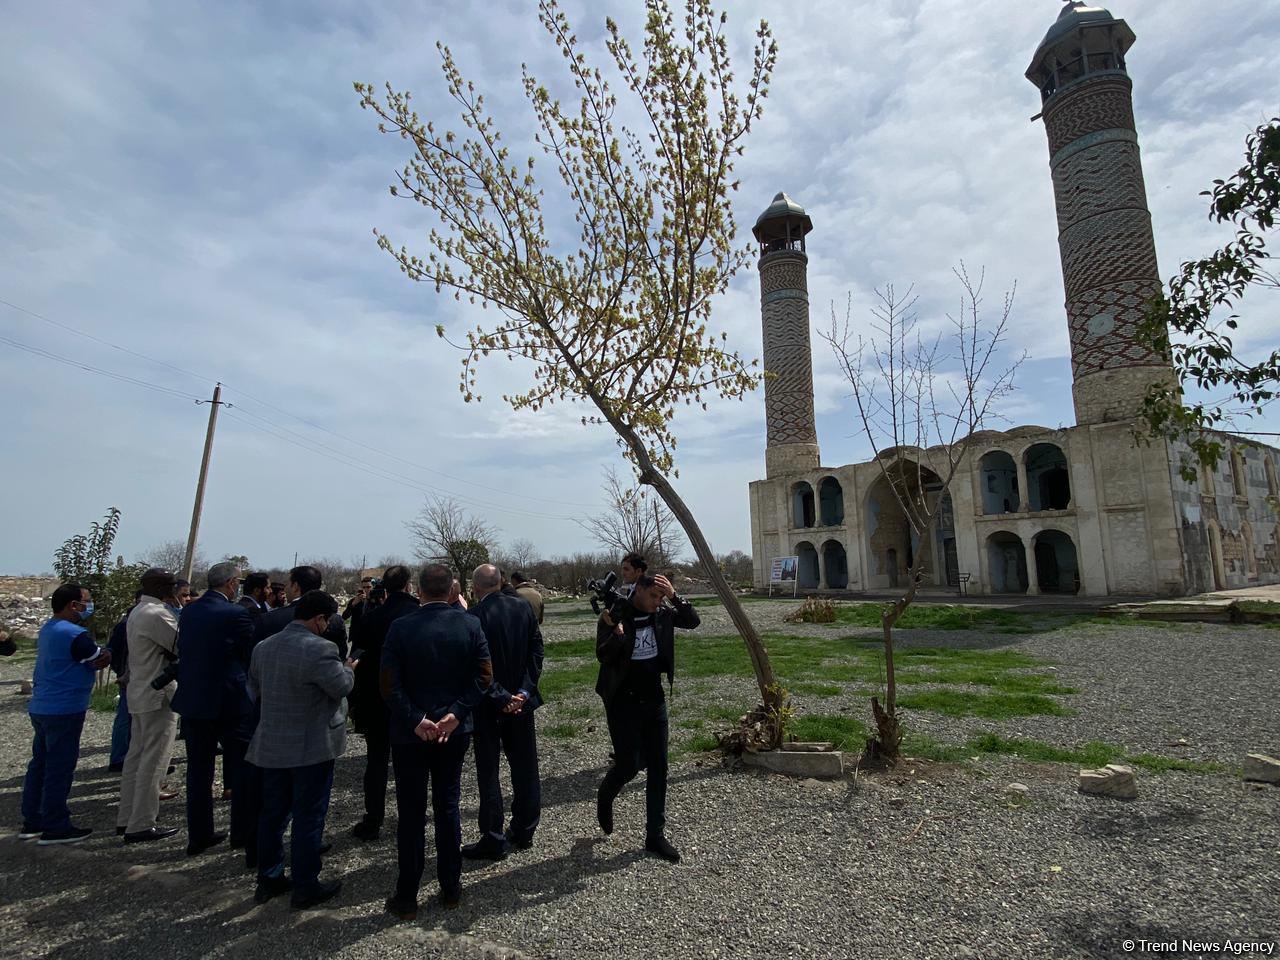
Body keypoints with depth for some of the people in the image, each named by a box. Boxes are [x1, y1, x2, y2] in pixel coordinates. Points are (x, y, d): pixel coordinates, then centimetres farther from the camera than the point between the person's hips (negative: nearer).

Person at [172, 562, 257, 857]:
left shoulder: (188, 611, 2)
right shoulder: (237, 614, -16)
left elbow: (182, 651, 9)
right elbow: (251, 655, -10)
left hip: (192, 701, 6)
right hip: (230, 701, -6)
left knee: (198, 771, 15)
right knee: (243, 768, 8)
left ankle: (198, 835, 22)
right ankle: (245, 832, 17)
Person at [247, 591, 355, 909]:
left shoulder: (263, 647, 4)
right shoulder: (318, 649, -23)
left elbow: (254, 690, 15)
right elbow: (342, 686, -19)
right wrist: (348, 668, 0)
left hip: (272, 746, 8)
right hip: (311, 747, -7)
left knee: (273, 813, 18)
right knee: (308, 817, 4)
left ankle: (269, 879, 30)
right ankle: (306, 887, 14)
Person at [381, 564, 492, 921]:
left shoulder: (401, 627, -13)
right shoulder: (470, 623, -7)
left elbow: (390, 684, -16)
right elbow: (484, 675, -10)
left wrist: (415, 720, -12)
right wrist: (456, 714, -11)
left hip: (410, 734, -2)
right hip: (454, 731, 2)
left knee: (411, 815, 10)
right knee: (448, 808, 16)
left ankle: (407, 898, 21)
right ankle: (451, 889, 26)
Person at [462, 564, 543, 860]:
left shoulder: (473, 616, -18)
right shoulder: (523, 607, -3)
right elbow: (536, 650, -4)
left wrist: (502, 697, -12)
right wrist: (523, 691, -6)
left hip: (488, 704, -4)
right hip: (521, 700, 5)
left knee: (488, 772, 9)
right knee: (524, 767, 16)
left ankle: (494, 840, 17)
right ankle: (524, 831, 28)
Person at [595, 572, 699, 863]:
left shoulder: (662, 613, -2)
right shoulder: (615, 615, -14)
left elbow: (693, 621, -9)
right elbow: (602, 656, -18)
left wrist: (674, 596, -21)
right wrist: (617, 632, -36)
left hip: (654, 699, 5)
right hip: (623, 701, -5)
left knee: (658, 767, 8)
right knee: (629, 764, -1)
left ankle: (655, 835, 21)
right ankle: (605, 796, 34)